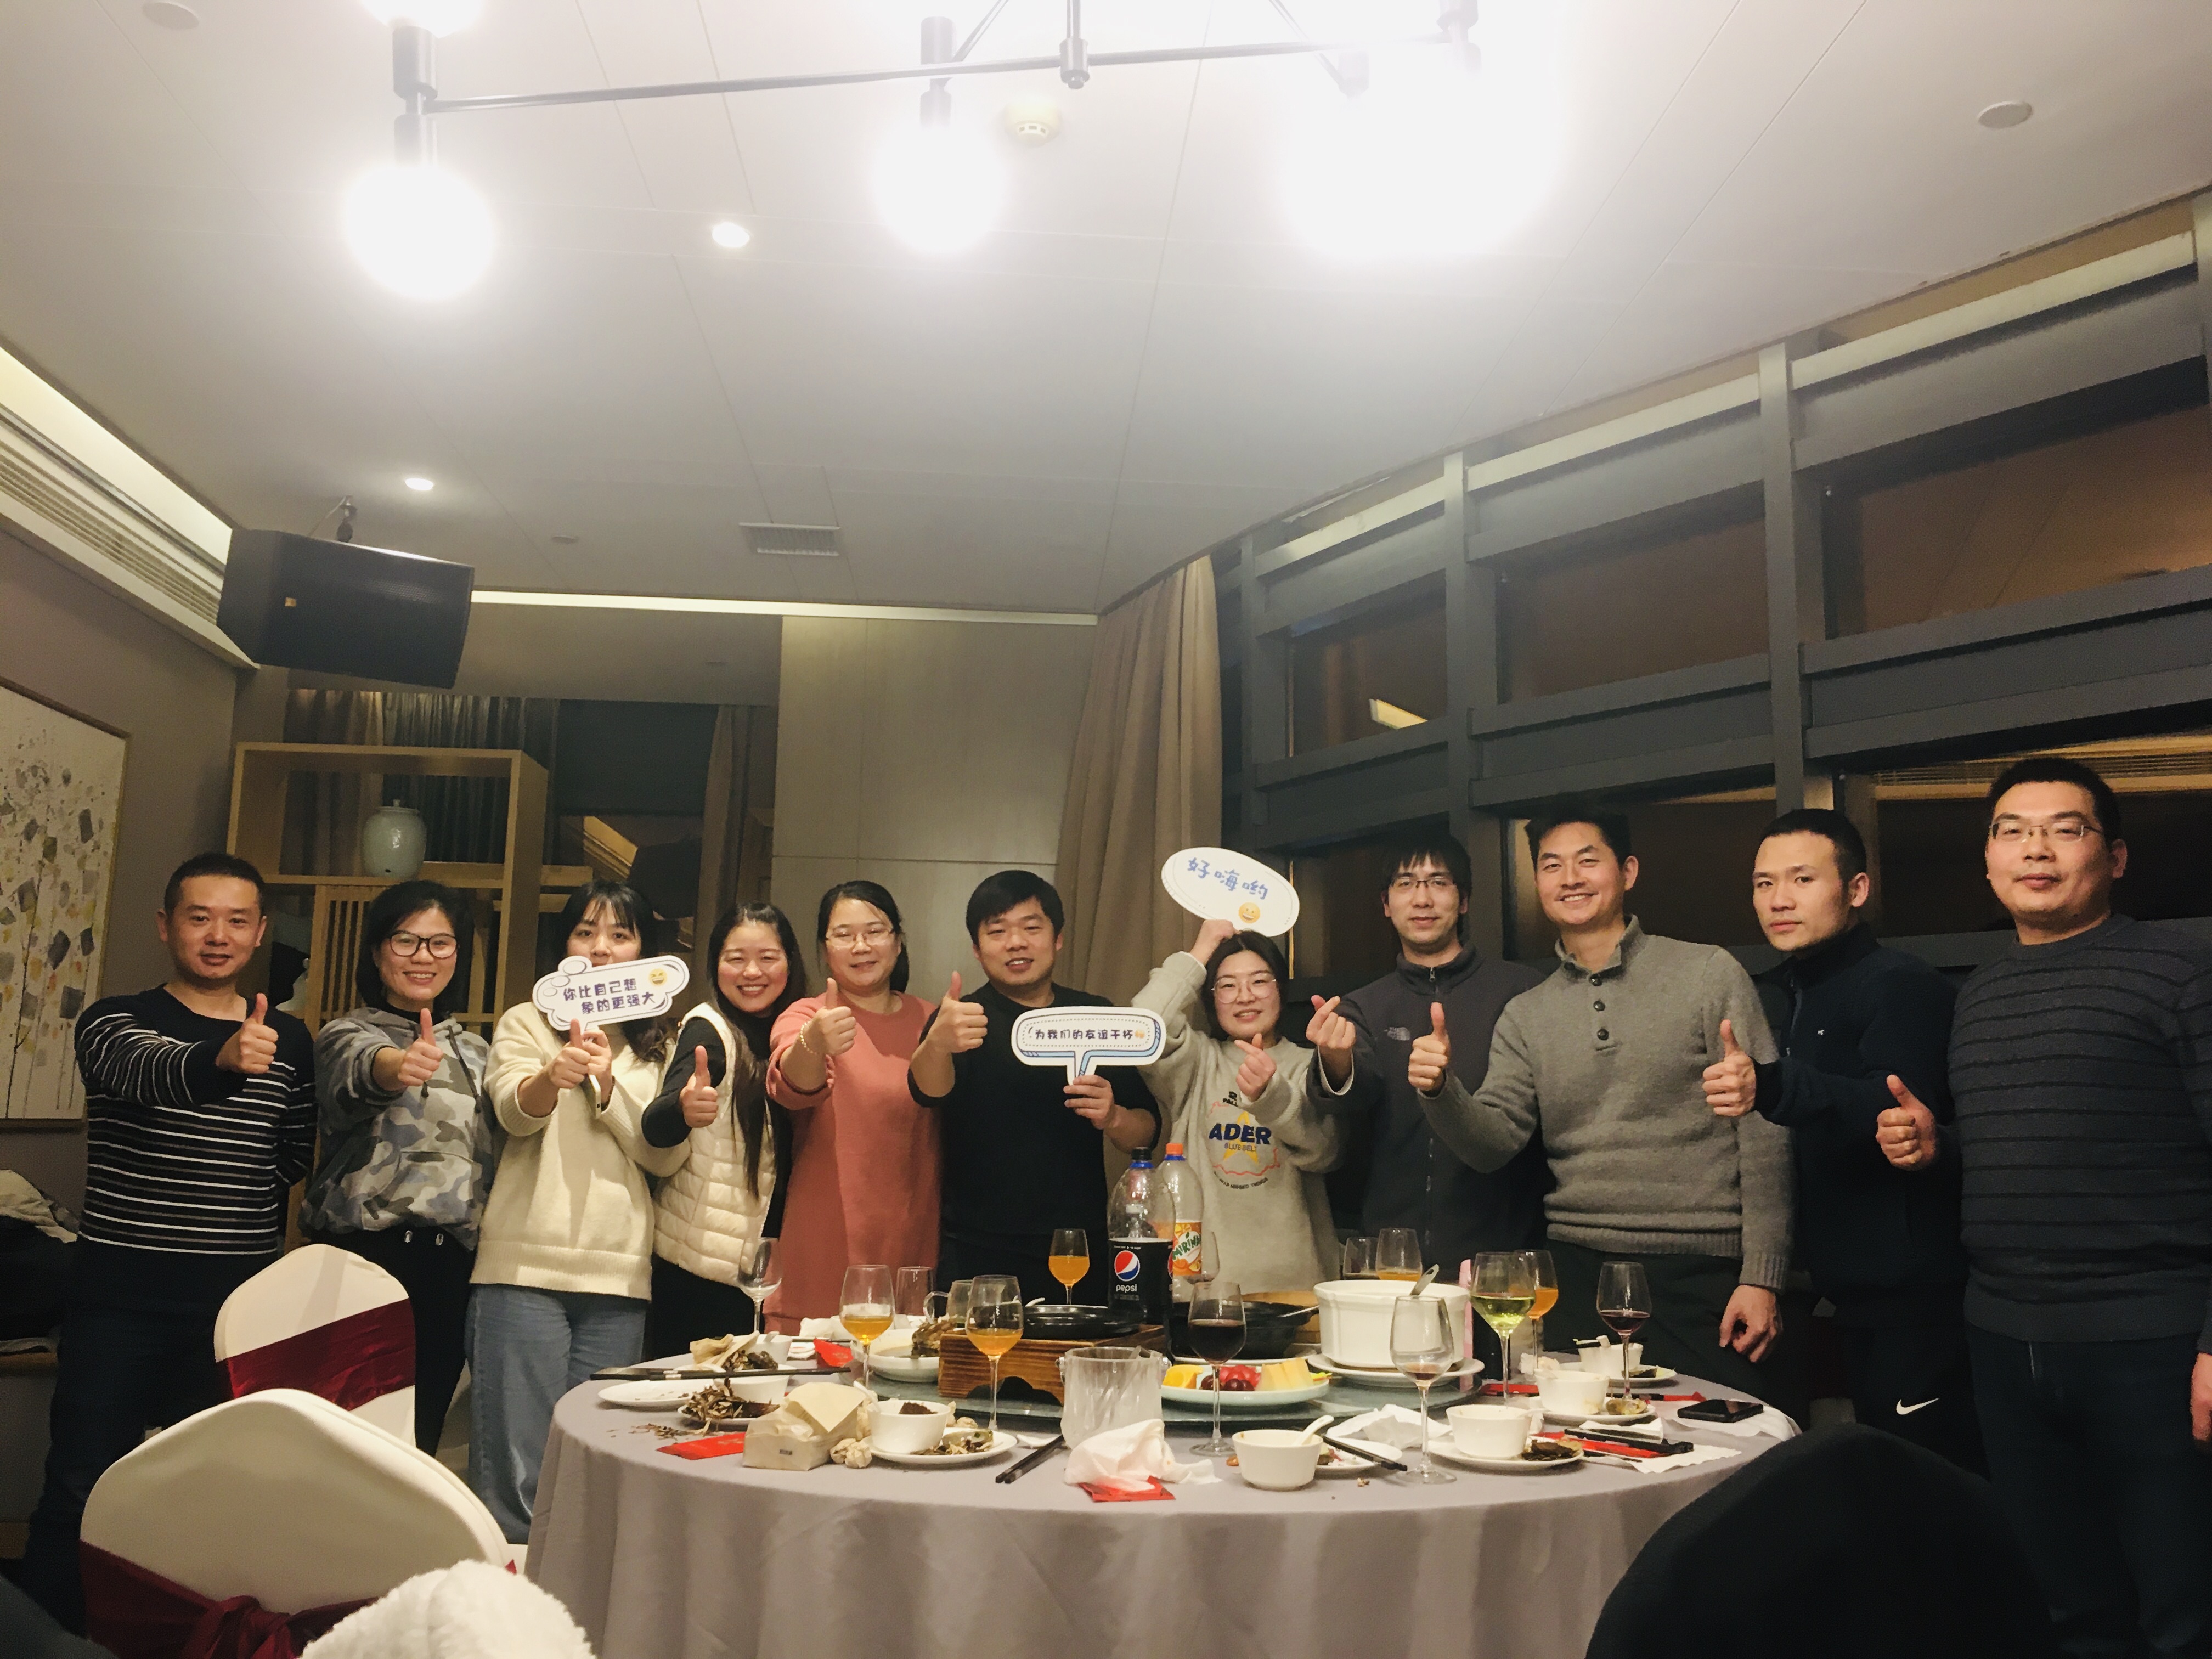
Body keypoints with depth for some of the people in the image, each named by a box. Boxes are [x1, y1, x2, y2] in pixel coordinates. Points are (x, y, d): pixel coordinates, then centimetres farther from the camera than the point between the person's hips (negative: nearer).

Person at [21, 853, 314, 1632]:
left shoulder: (290, 1040, 6)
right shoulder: (115, 1021, -4)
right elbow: (150, 1071, -28)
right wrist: (224, 1058, -48)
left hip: (240, 1297, 3)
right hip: (121, 1294, -2)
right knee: (80, 1488, 1)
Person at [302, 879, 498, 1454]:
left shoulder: (476, 1051, 18)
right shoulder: (346, 1035, 0)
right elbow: (359, 1069, -26)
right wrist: (395, 1067, -46)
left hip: (451, 1262, 5)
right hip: (364, 1251, -5)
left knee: (420, 1433, 9)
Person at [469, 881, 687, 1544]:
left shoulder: (658, 1048, 14)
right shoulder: (526, 1023, 9)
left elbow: (667, 1156, 1)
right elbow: (515, 1111, -11)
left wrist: (606, 1083, -14)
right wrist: (552, 1076, -34)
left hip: (618, 1279, 2)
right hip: (526, 1267, -2)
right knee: (516, 1471, -5)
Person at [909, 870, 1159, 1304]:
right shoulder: (968, 1021, -1)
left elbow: (1147, 1130, 10)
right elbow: (929, 1089, -22)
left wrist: (1113, 1118, -12)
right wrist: (937, 1042, -45)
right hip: (978, 1260, -3)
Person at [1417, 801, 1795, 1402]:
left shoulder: (1709, 974, -1)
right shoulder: (1525, 1016, 10)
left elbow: (1764, 1132, -4)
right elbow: (1493, 1142, 2)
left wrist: (1761, 1278, -9)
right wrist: (1440, 1088, -19)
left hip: (1700, 1278, -3)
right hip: (1579, 1279, 3)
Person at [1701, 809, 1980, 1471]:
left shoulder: (1902, 985, -10)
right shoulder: (1775, 997, 14)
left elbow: (1897, 1111, -28)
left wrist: (1772, 1088, -43)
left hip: (1914, 1297, -7)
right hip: (1850, 1292, 7)